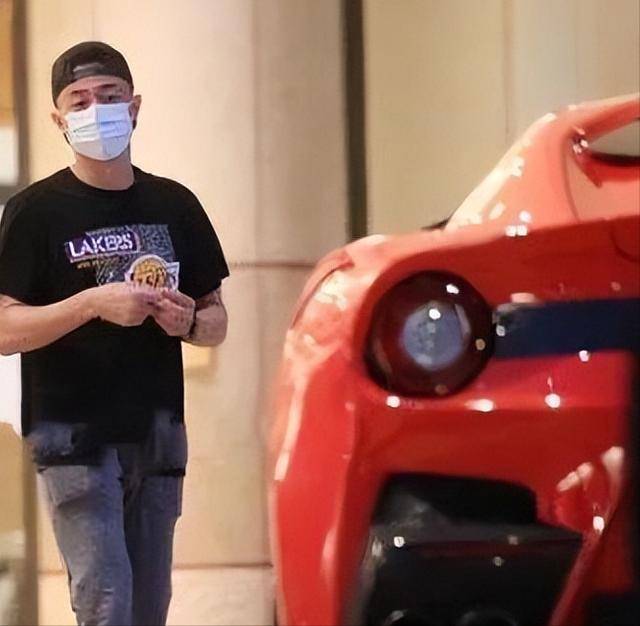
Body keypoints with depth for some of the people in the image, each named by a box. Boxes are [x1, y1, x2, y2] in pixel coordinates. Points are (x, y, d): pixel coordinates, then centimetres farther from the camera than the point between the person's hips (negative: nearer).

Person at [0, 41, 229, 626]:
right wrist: (93, 303, -21)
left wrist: (188, 321, -6)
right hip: (74, 435, -5)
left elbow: (217, 322, 17)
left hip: (158, 434, 5)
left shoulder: (174, 205, 11)